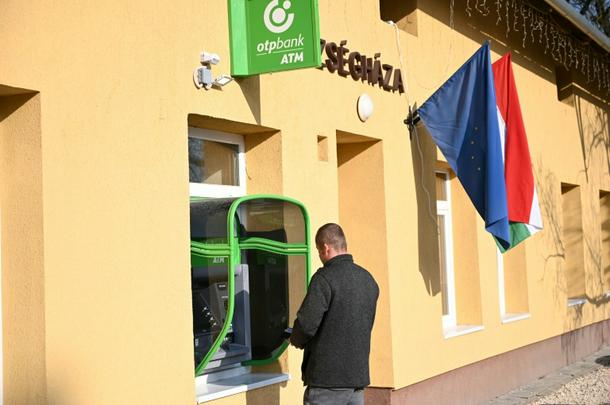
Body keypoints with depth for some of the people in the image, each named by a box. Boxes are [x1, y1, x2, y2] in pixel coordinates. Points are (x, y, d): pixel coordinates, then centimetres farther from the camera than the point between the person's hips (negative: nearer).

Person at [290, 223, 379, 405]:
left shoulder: (325, 278, -14)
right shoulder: (368, 280, 11)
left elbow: (306, 324, -18)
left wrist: (296, 340, 2)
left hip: (328, 377, -7)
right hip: (359, 376, 7)